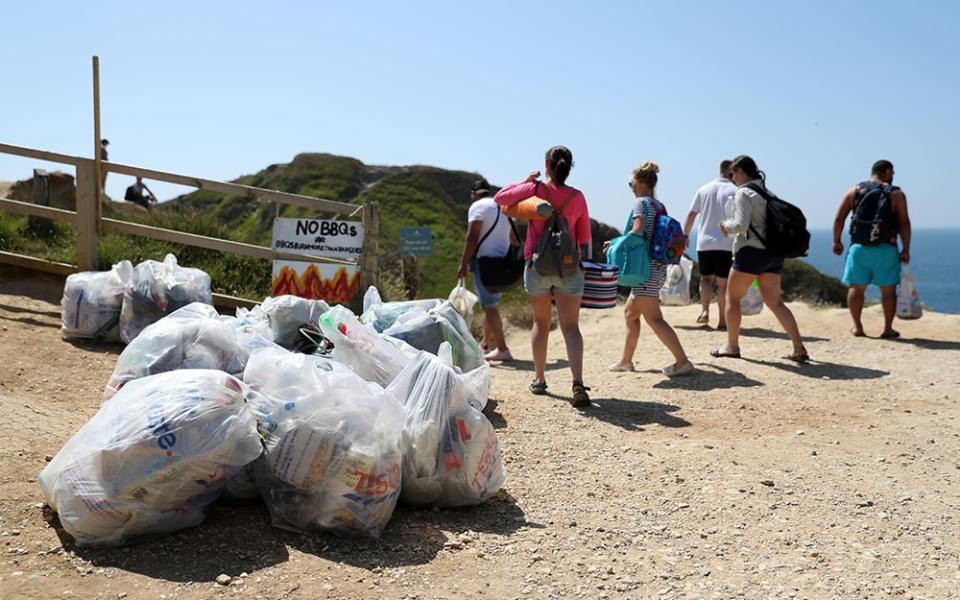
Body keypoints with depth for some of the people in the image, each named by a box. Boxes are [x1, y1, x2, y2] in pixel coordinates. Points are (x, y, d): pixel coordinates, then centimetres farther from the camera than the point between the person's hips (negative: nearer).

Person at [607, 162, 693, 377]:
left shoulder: (641, 202, -9)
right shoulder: (659, 205, 16)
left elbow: (637, 232, -23)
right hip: (658, 266, 10)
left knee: (653, 318, -10)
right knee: (630, 312, 18)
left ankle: (682, 361, -14)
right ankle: (626, 360, 26)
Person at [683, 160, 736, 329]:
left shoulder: (703, 189, 10)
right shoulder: (735, 191, -2)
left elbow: (691, 215, 10)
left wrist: (685, 236, 17)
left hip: (704, 242, 3)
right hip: (725, 243, -3)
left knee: (706, 278, 17)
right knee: (723, 282, 4)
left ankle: (704, 310, -4)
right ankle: (722, 321, 7)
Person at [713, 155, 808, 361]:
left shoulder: (744, 193, -10)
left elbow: (741, 225, -19)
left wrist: (727, 225, 1)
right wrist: (732, 226, 16)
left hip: (752, 251, -8)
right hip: (773, 252, 8)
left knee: (732, 298, 8)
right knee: (775, 302, 9)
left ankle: (732, 346, 14)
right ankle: (799, 348, 3)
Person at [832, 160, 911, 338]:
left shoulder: (854, 191, 8)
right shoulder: (896, 194, 2)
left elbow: (839, 218, 3)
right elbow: (904, 224, -4)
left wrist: (836, 241, 11)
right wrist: (906, 249, 1)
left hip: (859, 247, 2)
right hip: (886, 249, -2)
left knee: (856, 288, 9)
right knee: (888, 289, 7)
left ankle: (857, 326, 10)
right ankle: (888, 328, 10)